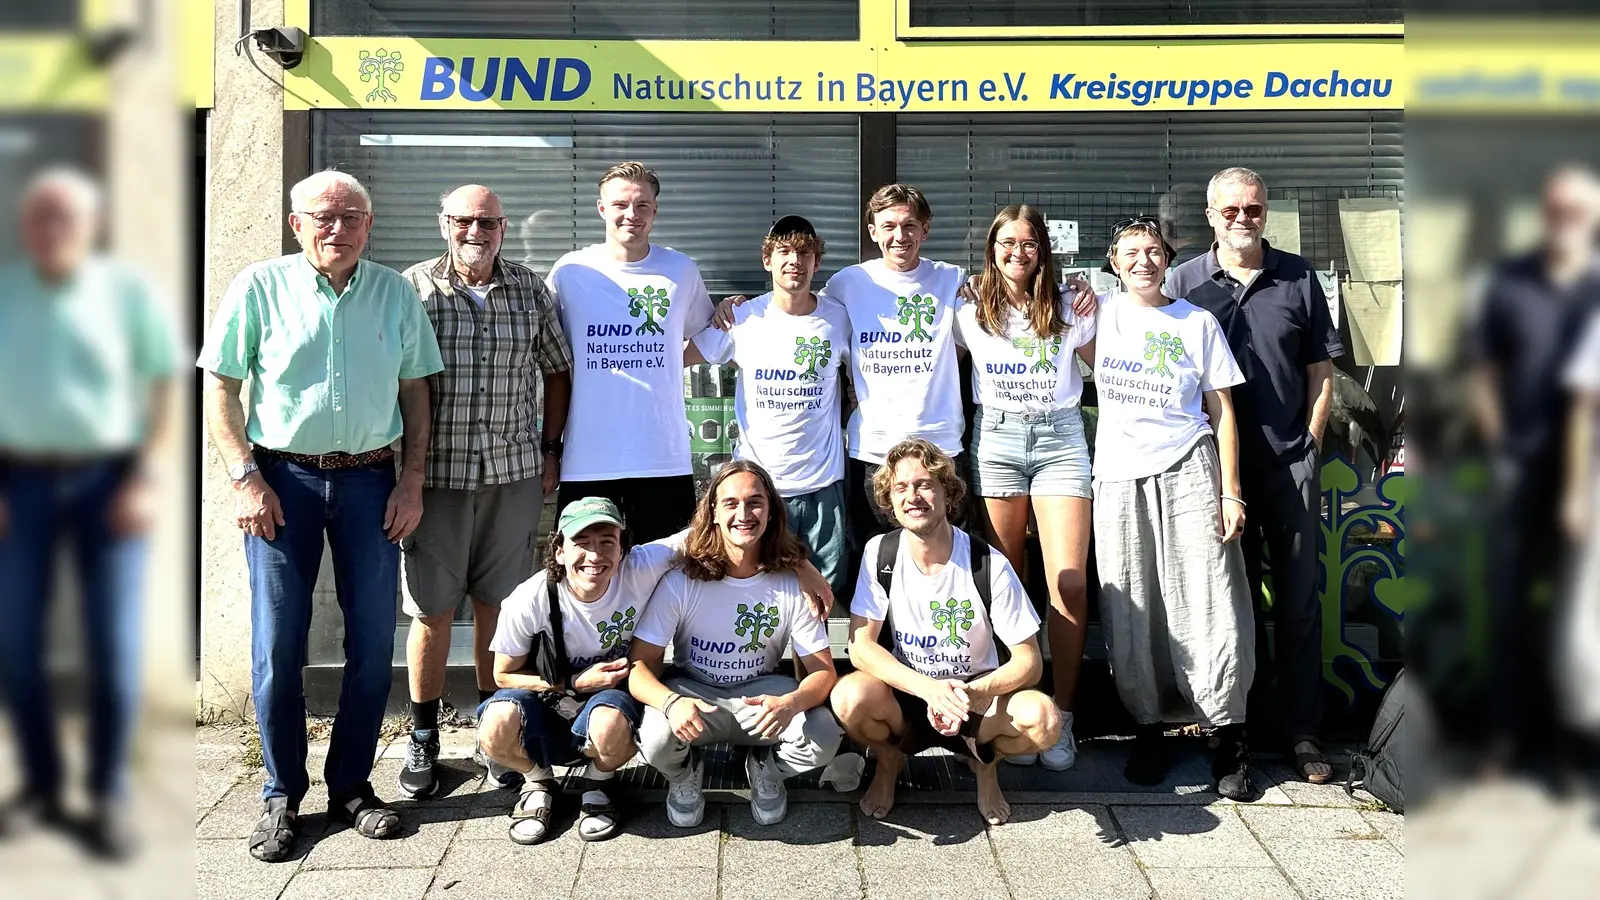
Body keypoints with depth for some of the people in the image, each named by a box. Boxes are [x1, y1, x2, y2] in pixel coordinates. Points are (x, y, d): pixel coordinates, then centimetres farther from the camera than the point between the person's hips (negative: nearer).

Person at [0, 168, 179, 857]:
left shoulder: (128, 290, -4)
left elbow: (162, 387, -2)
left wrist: (140, 483, -9)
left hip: (108, 479, -2)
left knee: (113, 648, -3)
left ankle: (108, 796, 11)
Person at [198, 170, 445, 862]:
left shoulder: (396, 293, 7)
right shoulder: (260, 286, 0)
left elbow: (414, 391, 10)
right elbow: (220, 389, 0)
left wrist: (412, 481, 3)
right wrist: (246, 479, -9)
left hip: (370, 478, 2)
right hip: (284, 478, -2)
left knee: (374, 639, 5)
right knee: (278, 643, 2)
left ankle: (351, 785, 21)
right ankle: (281, 795, 17)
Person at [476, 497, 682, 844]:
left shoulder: (640, 570, -20)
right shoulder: (529, 601, -20)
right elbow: (504, 675, -7)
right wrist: (575, 684, -16)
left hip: (612, 697, 0)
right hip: (549, 710, 0)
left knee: (610, 723, -37)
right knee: (496, 727, -33)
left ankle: (596, 786, 0)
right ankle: (538, 780, 3)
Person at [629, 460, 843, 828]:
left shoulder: (792, 583, -13)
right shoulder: (682, 580, -18)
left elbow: (822, 671, -13)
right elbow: (640, 665, -18)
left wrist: (791, 703, -37)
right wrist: (671, 702, -41)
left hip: (760, 692, 1)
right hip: (692, 692, -1)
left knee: (823, 736, -27)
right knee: (657, 739, -34)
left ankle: (766, 768, 9)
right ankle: (684, 774, 6)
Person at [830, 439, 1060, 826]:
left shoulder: (989, 565, -14)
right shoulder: (880, 553, -9)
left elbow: (1029, 662, -12)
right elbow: (860, 646, -14)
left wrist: (972, 693, -31)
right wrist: (929, 688, -29)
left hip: (975, 696, 0)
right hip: (905, 694, 1)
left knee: (1044, 719, -30)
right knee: (850, 697, -32)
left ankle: (984, 761, 7)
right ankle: (889, 761, 4)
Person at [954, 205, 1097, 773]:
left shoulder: (1067, 309, 6)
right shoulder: (971, 312, 6)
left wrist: (1096, 316, 3)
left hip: (1060, 438, 0)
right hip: (996, 439, 1)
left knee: (1070, 582, -9)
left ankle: (1061, 717, 2)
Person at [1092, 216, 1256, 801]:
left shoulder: (1197, 323, 8)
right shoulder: (1101, 315, 9)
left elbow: (1222, 411, 7)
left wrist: (1231, 492, 0)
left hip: (1188, 472, -1)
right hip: (1119, 480, 1)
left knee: (1210, 609, -5)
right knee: (1131, 613, 3)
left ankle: (1229, 739, 3)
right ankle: (1148, 729, 16)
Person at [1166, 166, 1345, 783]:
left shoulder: (1298, 277, 6)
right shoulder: (1184, 282, 4)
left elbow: (1321, 372, 9)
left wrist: (1309, 445, 1)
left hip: (1292, 462, 1)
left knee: (1299, 599, 4)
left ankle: (1300, 730, 14)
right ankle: (1247, 723, 21)